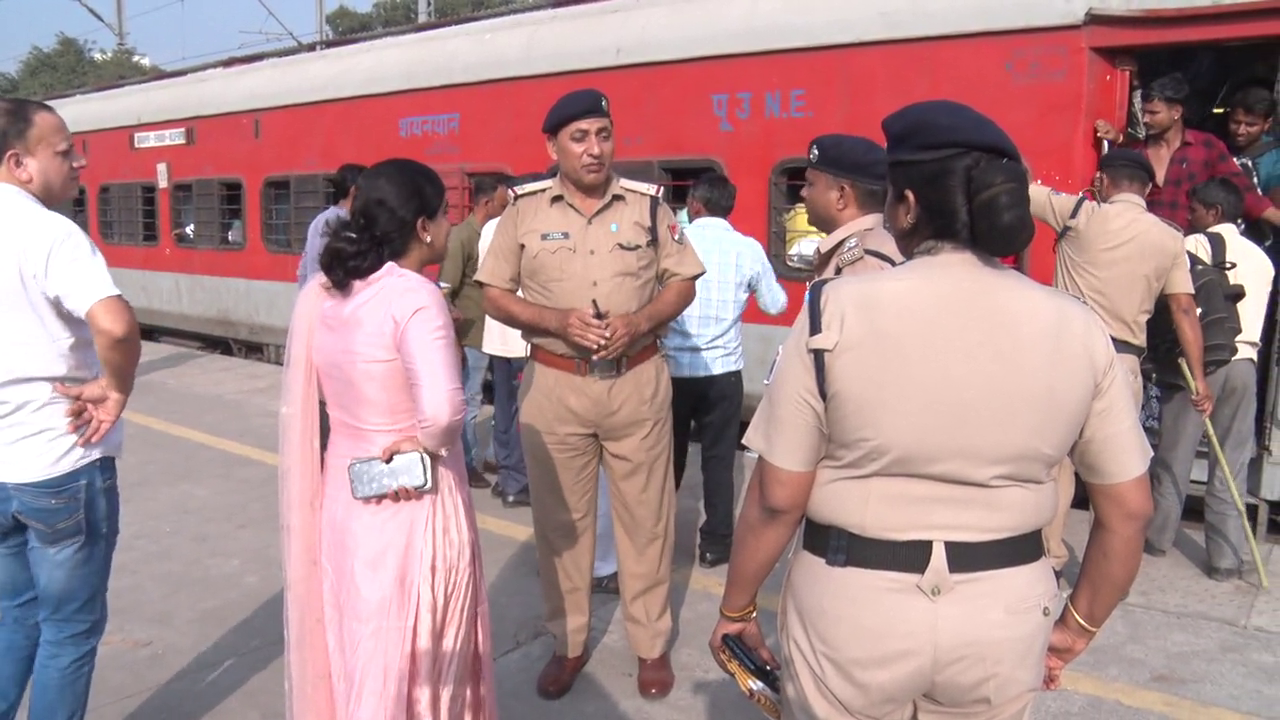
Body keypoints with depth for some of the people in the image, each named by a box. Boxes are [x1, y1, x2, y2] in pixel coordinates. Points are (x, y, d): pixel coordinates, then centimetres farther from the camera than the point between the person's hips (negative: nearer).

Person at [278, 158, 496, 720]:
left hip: (343, 493, 7)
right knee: (419, 661, 12)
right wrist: (424, 442, -16)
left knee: (357, 650, 24)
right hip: (412, 504, -7)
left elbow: (309, 392, 11)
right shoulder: (414, 295, -21)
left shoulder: (319, 293, 1)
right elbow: (443, 409, -33)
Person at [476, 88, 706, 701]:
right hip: (554, 386, 0)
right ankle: (568, 643, 29)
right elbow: (494, 294, 2)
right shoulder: (525, 209, -1)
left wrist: (640, 321, -14)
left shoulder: (648, 204, 1)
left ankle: (652, 644, 26)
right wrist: (558, 320, -15)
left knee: (645, 516, 9)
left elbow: (682, 282, 5)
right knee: (559, 519, 11)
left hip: (637, 382, 0)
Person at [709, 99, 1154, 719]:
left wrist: (736, 608, 3)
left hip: (851, 607, -2)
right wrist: (1076, 628, 16)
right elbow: (1129, 509, 1)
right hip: (1004, 615, 3)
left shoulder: (838, 310, -15)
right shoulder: (1078, 329, -5)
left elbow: (777, 497, -12)